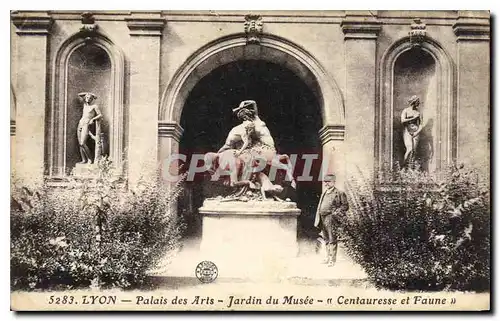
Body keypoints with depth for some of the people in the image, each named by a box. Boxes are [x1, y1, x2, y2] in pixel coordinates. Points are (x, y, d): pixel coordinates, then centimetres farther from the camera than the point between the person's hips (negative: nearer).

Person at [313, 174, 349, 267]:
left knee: (332, 240, -5)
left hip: (331, 219, -7)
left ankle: (332, 260, -1)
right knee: (326, 239, 14)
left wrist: (335, 214, -15)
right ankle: (328, 257, 24)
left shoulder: (339, 193, -3)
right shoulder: (324, 193, 20)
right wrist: (318, 219, 15)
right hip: (323, 219, 7)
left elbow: (345, 206, -6)